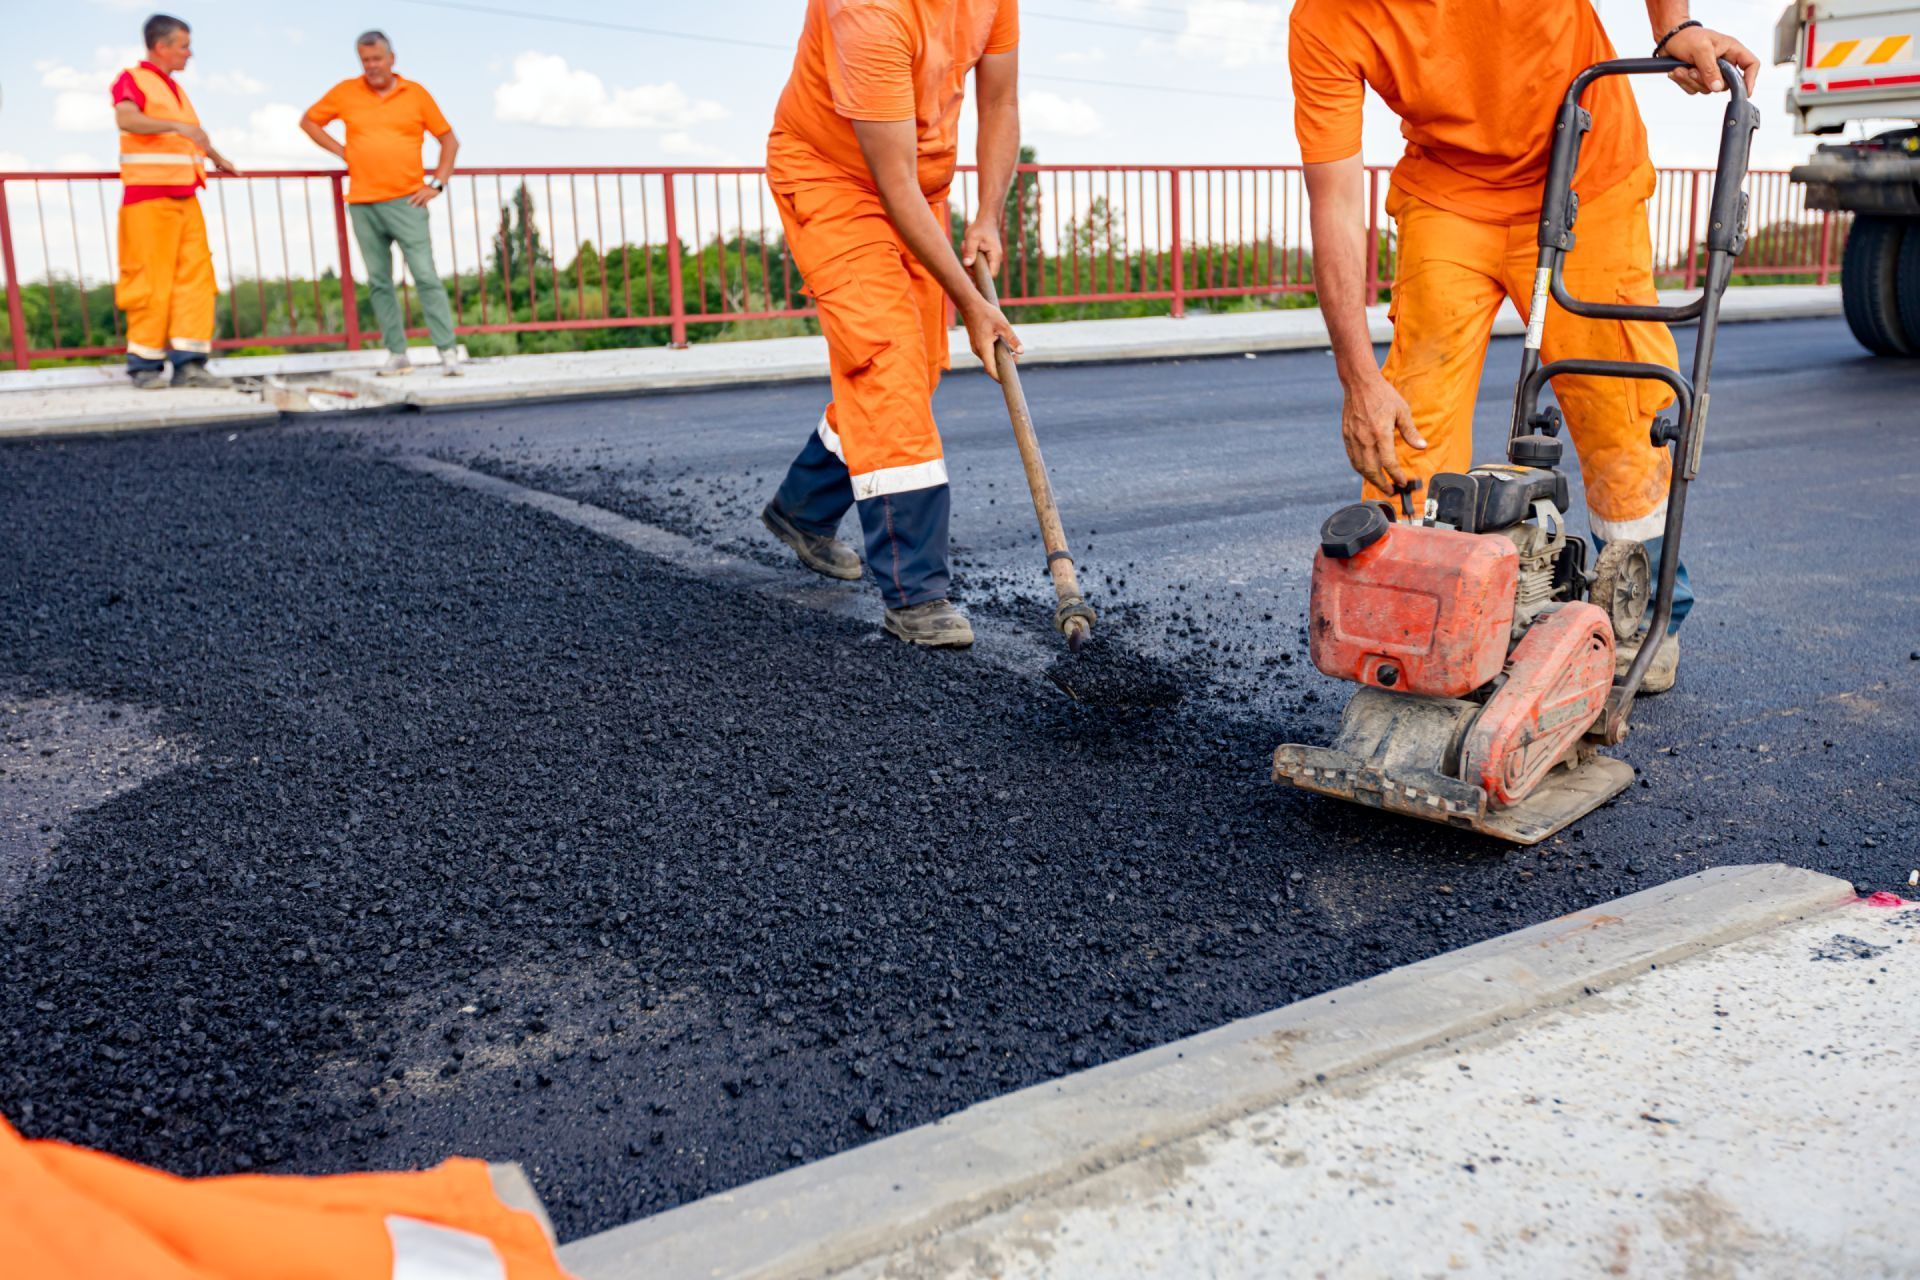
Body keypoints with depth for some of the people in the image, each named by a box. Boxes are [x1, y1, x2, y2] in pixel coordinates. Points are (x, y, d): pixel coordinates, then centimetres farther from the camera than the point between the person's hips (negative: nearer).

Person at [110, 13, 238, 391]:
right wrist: (176, 125, -37)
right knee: (151, 280, -8)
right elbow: (126, 119, -25)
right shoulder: (133, 79, -3)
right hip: (149, 197, -8)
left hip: (185, 199, 8)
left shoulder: (174, 88, 22)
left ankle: (188, 363, -3)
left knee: (195, 277, -2)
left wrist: (218, 158, 54)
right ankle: (145, 365, -1)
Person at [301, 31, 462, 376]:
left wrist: (437, 184, 1)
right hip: (363, 205, 3)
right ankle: (397, 354, 7)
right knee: (379, 282, 3)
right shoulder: (346, 92, 9)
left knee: (426, 276, -10)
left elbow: (449, 140, 11)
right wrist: (342, 151, 9)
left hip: (406, 202, -2)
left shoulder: (415, 94, 5)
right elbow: (308, 120, 22)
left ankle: (448, 351, -9)